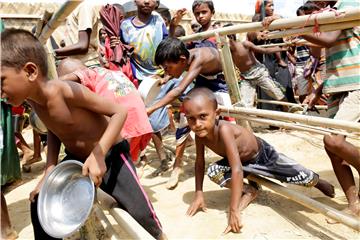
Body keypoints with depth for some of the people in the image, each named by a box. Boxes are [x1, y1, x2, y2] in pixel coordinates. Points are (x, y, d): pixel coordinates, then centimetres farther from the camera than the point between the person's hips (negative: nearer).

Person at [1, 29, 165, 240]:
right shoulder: (31, 98, -8)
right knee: (41, 204, 5)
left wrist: (98, 154, -34)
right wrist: (50, 170, 0)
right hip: (76, 158, 7)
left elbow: (120, 111, -27)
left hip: (110, 155, -7)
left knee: (141, 214, -11)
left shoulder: (65, 91, -31)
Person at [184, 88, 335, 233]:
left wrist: (233, 211, -44)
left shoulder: (224, 130, -42)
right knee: (213, 172, -19)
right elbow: (200, 163, -6)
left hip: (263, 155, -5)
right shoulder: (200, 134, -22)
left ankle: (318, 182, 33)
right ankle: (250, 191, 6)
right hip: (243, 161, 5)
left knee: (303, 178, -7)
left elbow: (237, 170, -45)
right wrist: (198, 194, -9)